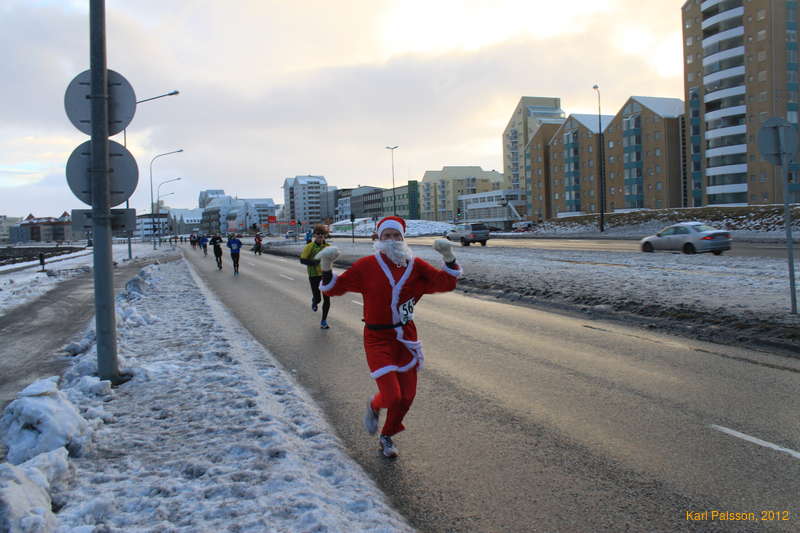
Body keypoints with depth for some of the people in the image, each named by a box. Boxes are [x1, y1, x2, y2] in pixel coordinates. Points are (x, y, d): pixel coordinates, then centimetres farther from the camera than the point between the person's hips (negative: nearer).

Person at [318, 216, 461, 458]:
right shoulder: (367, 266, -7)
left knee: (407, 396, 9)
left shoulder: (415, 266, 0)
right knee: (392, 397, -13)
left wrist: (449, 257, -13)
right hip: (377, 338, -4)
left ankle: (387, 436, 37)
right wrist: (326, 268, -20)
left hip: (406, 338, 4)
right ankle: (374, 405, 27)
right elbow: (336, 287, -3)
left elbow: (446, 282, 2)